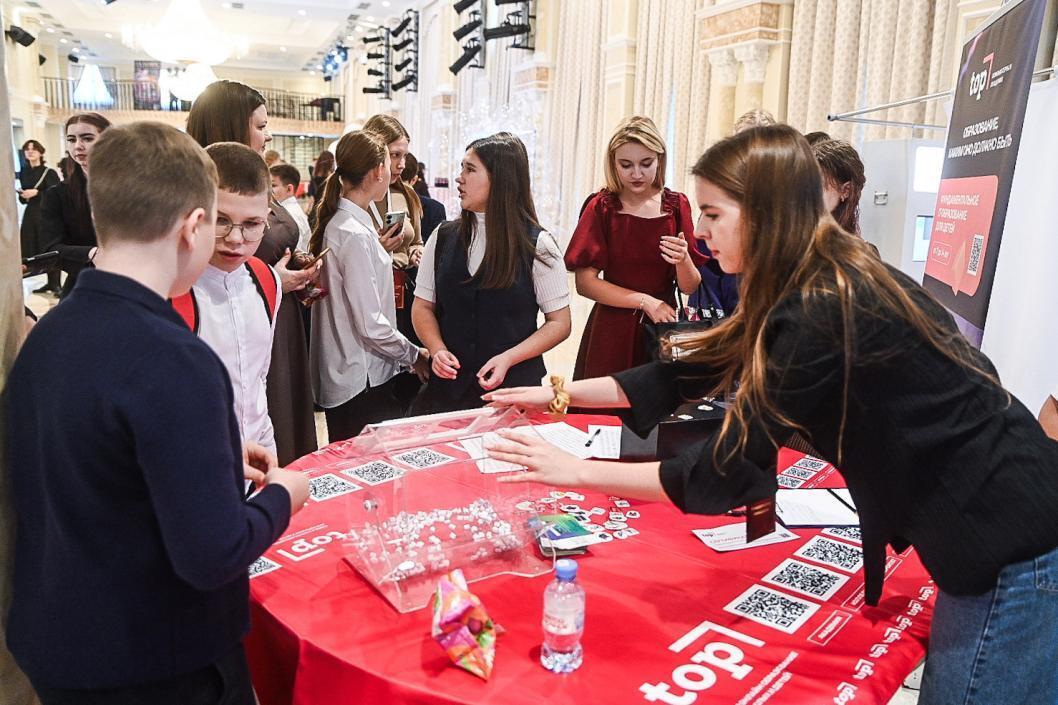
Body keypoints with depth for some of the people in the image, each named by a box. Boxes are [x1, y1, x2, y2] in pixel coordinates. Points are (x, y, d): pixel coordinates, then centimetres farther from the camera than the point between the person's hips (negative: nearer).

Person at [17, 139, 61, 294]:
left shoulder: (49, 172, -5)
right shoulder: (23, 173, 12)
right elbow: (23, 198, 20)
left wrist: (36, 193, -17)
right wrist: (22, 196, -2)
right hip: (30, 213, 6)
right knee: (30, 249, 3)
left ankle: (55, 284, 2)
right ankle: (50, 282, 11)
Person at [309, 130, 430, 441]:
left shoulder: (337, 223, 8)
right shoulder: (355, 235, -20)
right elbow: (371, 325, -20)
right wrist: (414, 355, -7)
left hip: (343, 377, 9)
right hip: (362, 381, -9)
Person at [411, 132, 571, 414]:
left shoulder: (537, 245, -7)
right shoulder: (444, 237, 3)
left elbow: (559, 323, -5)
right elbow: (423, 306, 8)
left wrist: (508, 358, -18)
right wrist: (437, 349, -11)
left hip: (513, 387, -3)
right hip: (448, 385, 3)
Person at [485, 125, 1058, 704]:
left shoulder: (822, 313, -26)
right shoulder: (829, 283, 4)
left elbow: (726, 473, -22)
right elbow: (697, 372, 8)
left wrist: (576, 473, -14)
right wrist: (560, 392, 9)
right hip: (996, 531, 9)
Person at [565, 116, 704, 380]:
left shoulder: (677, 205, -1)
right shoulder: (602, 206, -5)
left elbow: (690, 287, -1)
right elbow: (584, 282, -10)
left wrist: (683, 260, -21)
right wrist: (645, 301, -15)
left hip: (663, 326, 2)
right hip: (611, 329, -1)